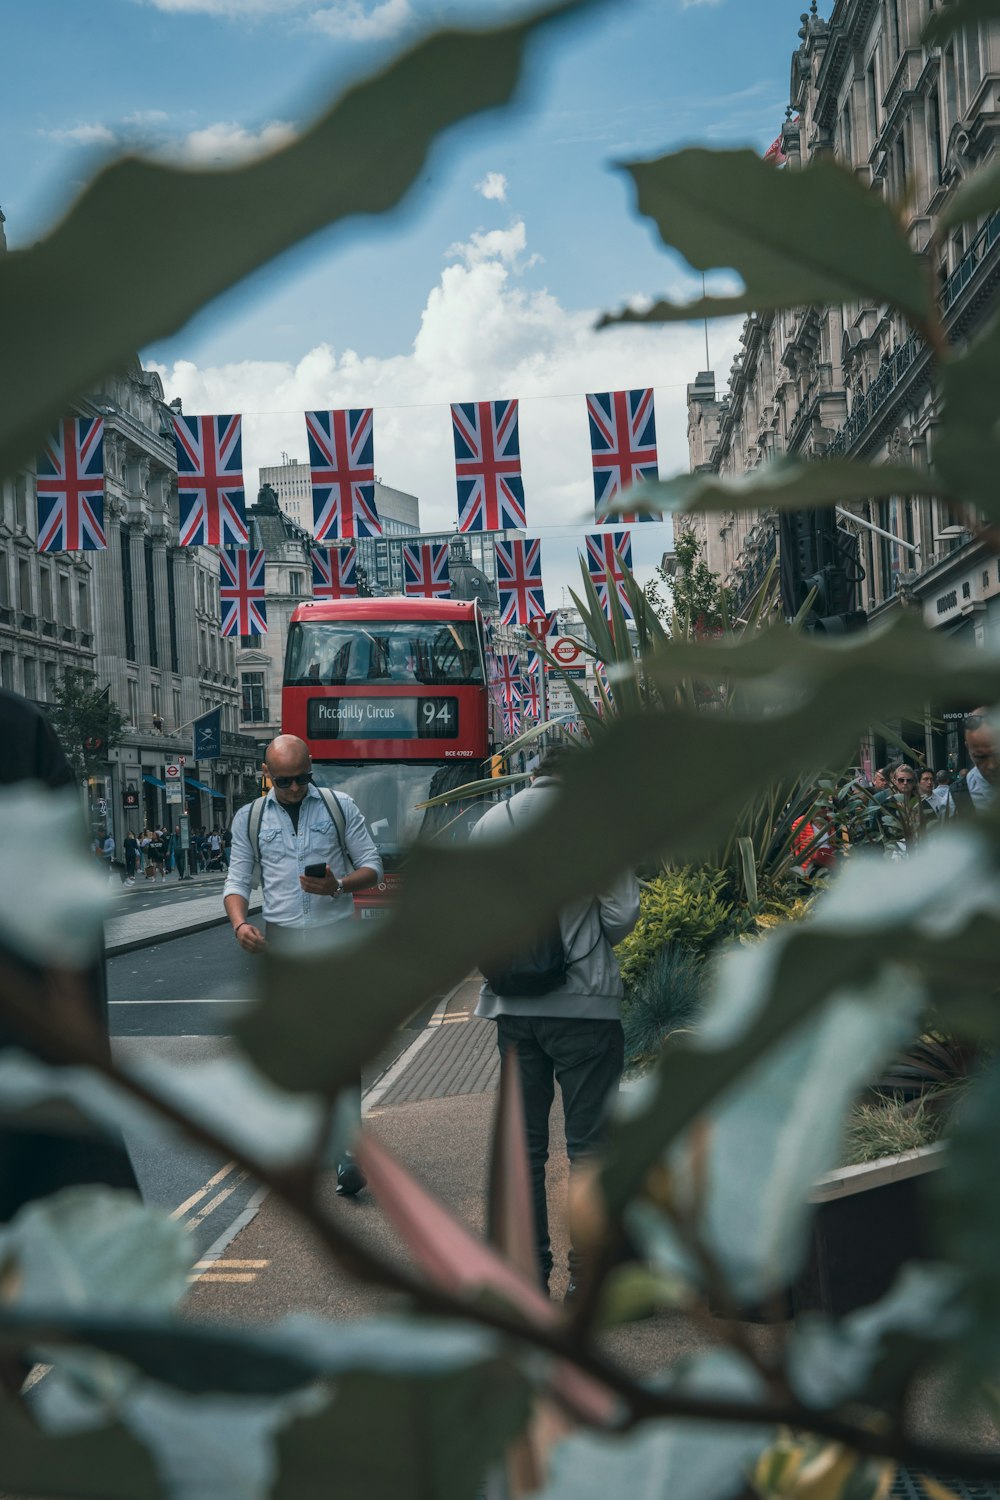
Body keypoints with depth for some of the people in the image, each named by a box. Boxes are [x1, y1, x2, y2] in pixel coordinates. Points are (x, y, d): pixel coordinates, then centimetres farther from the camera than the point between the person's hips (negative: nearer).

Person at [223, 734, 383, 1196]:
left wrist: (338, 886, -15)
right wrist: (239, 923, -11)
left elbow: (372, 867, 6)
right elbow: (237, 880, 9)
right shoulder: (249, 818, 10)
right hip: (281, 941, 2)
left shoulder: (340, 807, 5)